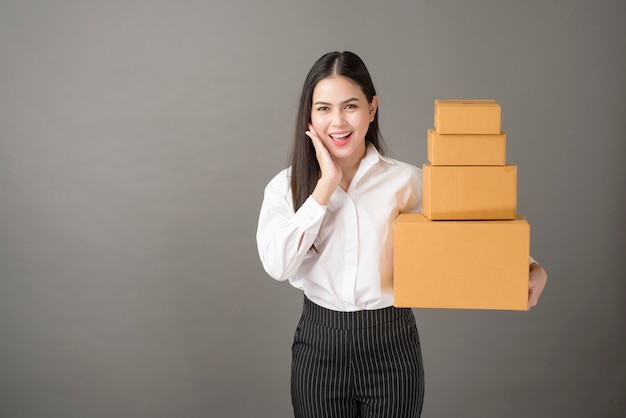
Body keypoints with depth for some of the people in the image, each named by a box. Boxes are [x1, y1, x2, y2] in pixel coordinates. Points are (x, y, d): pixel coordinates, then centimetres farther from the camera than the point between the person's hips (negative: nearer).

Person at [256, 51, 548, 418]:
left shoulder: (407, 181, -3)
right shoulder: (287, 186, -1)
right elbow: (277, 264, -15)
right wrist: (327, 184, -16)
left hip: (391, 346, 0)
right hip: (319, 345, 1)